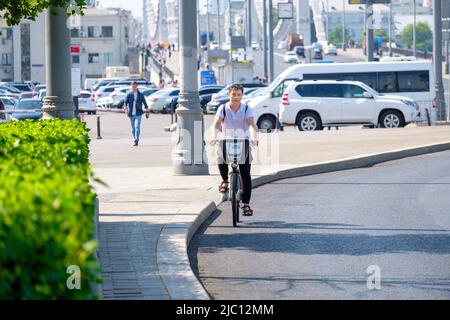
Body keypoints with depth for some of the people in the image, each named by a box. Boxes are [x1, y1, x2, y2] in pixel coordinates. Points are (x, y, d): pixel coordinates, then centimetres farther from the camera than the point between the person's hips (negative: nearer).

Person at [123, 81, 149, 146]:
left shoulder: (140, 95, 3)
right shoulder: (129, 95, 5)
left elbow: (145, 103, 8)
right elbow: (126, 102, -4)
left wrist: (147, 112, 7)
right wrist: (125, 108, -24)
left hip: (138, 114, -2)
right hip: (131, 114, 2)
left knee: (137, 127, -16)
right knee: (133, 128, 10)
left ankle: (136, 140, -25)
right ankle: (135, 140, 22)